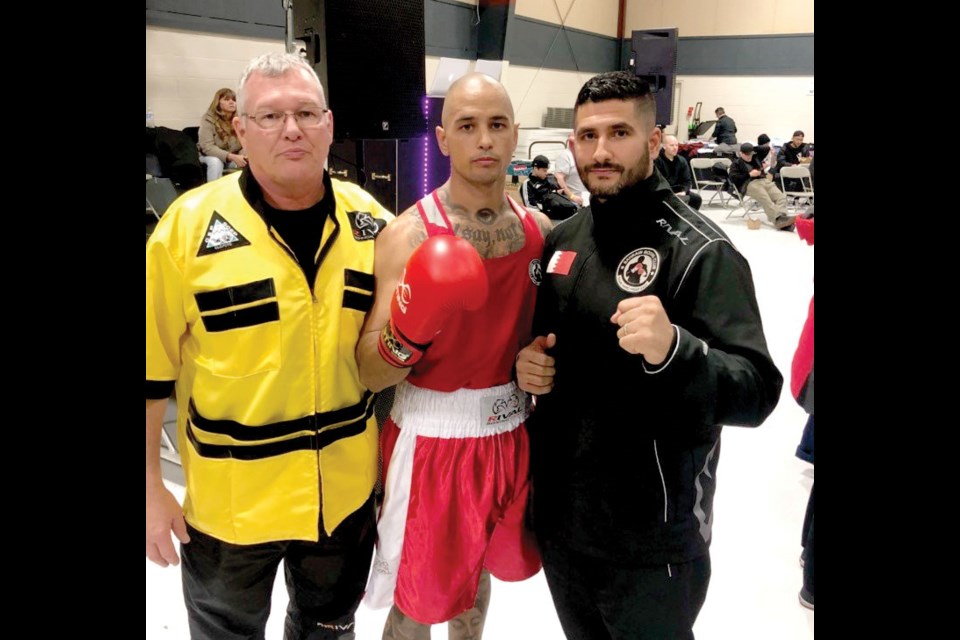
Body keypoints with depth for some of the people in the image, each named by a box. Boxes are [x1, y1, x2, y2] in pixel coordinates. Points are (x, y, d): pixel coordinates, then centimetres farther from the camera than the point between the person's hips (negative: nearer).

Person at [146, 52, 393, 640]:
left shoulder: (372, 223, -4)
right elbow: (153, 365, -8)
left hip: (348, 487, 3)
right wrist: (150, 487, -5)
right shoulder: (190, 224, -14)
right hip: (230, 496, -2)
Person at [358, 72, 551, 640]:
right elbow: (370, 375, -17)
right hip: (433, 438, -5)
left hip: (512, 433, 5)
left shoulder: (539, 228, -1)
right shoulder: (408, 234, -17)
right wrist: (406, 333, -36)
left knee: (477, 571, 27)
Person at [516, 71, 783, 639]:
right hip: (560, 515, 6)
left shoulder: (701, 250, -17)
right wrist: (529, 360, -6)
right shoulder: (562, 239, 3)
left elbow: (757, 392, -24)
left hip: (652, 539, -5)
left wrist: (672, 349, -41)